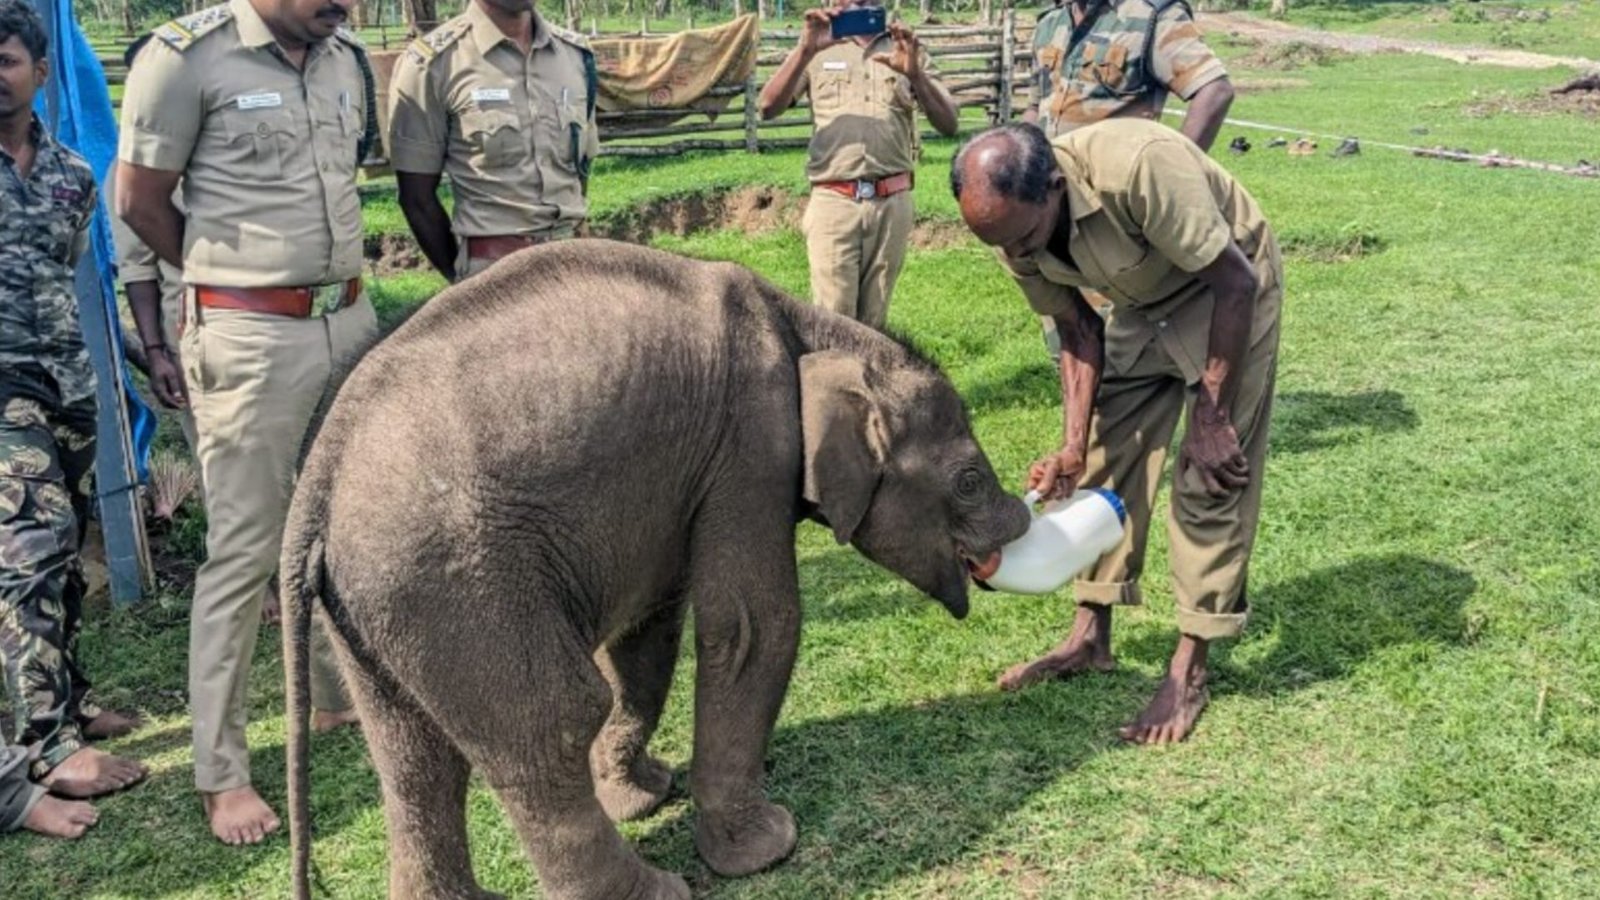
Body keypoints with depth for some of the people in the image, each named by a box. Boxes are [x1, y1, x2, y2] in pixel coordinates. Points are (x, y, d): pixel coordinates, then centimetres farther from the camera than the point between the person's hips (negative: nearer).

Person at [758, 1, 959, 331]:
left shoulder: (906, 48, 13)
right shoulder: (817, 47, 11)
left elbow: (949, 124, 2)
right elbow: (768, 108, -4)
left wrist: (915, 73, -15)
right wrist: (806, 50, -17)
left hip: (892, 203, 2)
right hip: (833, 202, -1)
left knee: (873, 322, 6)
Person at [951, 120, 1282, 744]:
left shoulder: (1138, 168, -38)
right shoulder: (1014, 229, -17)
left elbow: (1236, 281, -29)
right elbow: (1078, 331, -5)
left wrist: (1210, 417, -23)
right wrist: (1074, 444, -15)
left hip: (1227, 288, -6)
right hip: (1142, 303, 6)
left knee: (1211, 475, -9)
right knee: (1108, 457, 4)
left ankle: (1190, 668, 0)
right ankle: (1091, 637, 16)